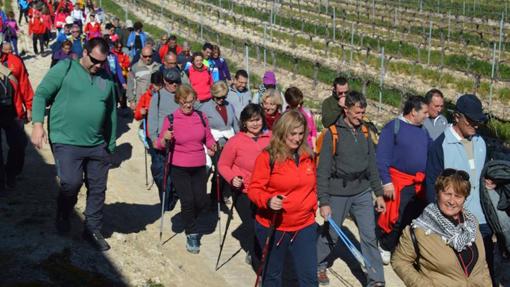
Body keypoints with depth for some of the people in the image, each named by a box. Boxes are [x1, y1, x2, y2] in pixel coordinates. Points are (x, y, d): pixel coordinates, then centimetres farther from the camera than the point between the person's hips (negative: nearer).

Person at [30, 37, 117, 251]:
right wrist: (38, 124, -17)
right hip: (66, 142, -4)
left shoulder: (107, 79, 10)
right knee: (71, 182, -16)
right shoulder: (65, 69, -2)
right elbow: (41, 95, -4)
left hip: (97, 145, 5)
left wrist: (111, 145, 17)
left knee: (97, 189, 8)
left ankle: (93, 230, 26)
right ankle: (63, 215, 15)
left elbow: (111, 113, 16)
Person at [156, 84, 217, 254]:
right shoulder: (171, 119, -8)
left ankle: (188, 220, 38)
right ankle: (192, 235, 18)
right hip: (179, 168, -3)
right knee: (187, 201, -5)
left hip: (199, 167, 3)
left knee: (202, 203, 3)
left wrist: (212, 147, -11)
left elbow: (208, 138, 10)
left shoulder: (201, 117, 0)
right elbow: (160, 145, -6)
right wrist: (165, 139, -27)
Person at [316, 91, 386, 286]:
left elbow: (372, 165, 12)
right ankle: (319, 265, 36)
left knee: (369, 236, -1)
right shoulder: (332, 133, -10)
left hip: (363, 193, 4)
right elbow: (323, 170, -11)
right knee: (331, 234, 11)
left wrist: (379, 193, 10)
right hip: (338, 194, -4)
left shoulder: (364, 132, 6)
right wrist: (323, 202, -13)